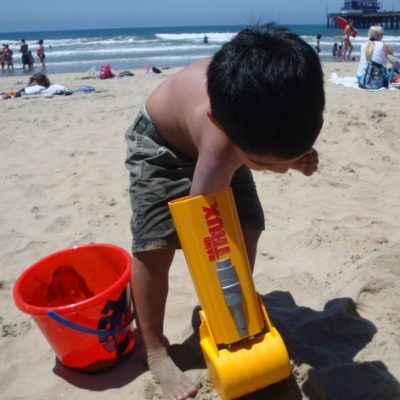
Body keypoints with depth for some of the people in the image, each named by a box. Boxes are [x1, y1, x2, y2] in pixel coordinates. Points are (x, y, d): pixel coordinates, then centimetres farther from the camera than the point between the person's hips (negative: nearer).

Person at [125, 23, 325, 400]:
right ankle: (156, 352, 4)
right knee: (154, 246, -15)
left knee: (247, 228, 0)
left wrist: (296, 152, -20)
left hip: (216, 135, 6)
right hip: (161, 143, -5)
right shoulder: (218, 149, -45)